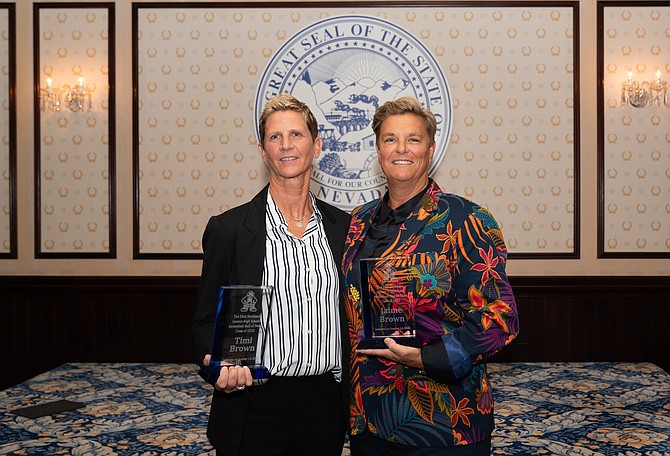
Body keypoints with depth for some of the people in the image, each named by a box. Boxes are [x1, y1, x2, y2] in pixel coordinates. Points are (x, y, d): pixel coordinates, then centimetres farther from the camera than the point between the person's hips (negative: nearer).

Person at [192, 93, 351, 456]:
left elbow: (352, 315, 11)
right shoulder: (229, 229, -5)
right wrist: (221, 366, -20)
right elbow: (206, 319, -1)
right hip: (256, 406, -2)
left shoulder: (343, 227, 4)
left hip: (326, 402, 3)